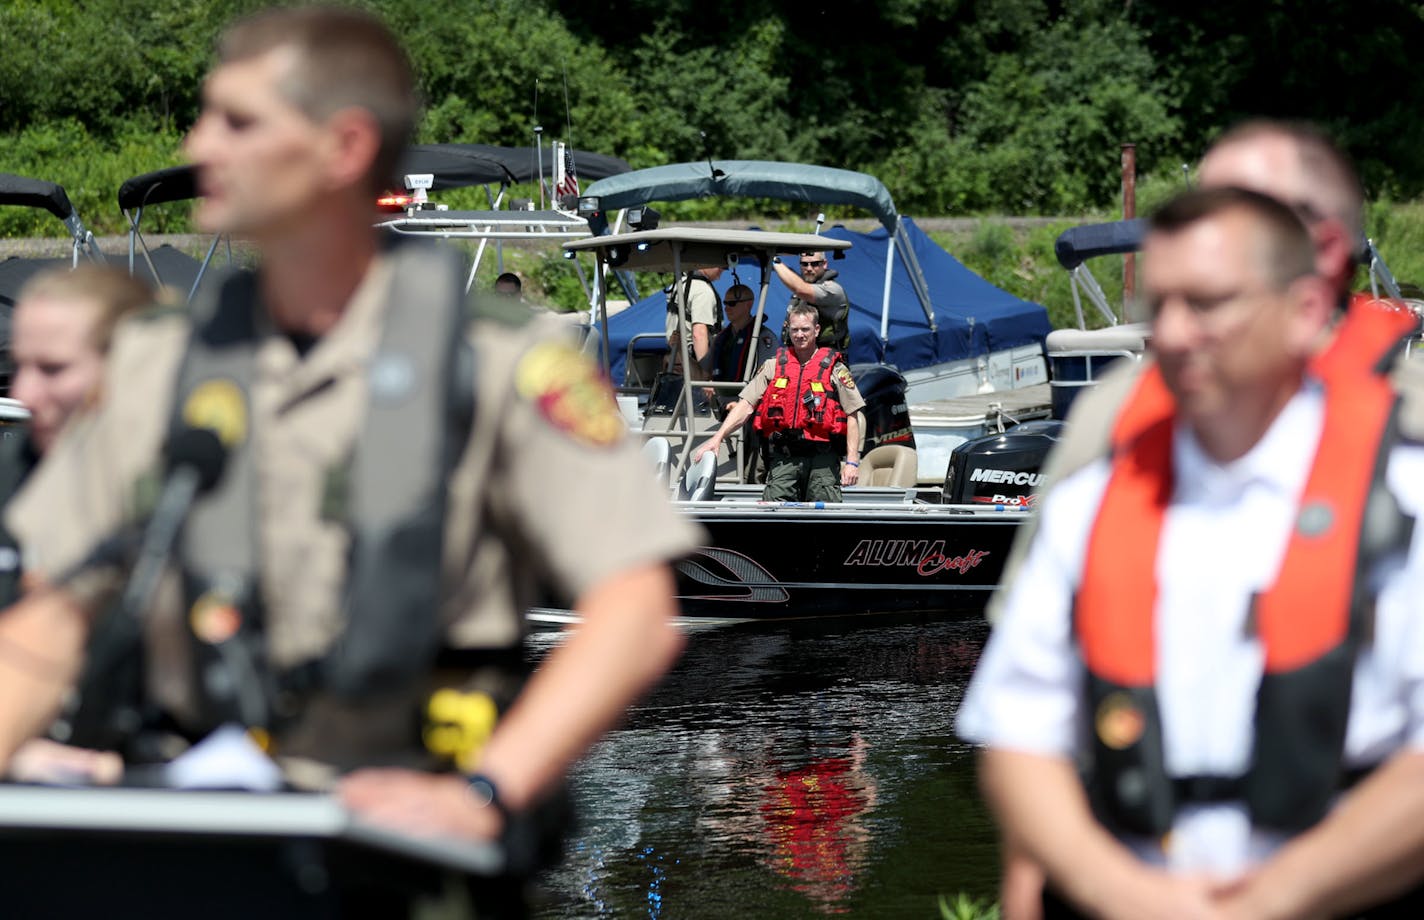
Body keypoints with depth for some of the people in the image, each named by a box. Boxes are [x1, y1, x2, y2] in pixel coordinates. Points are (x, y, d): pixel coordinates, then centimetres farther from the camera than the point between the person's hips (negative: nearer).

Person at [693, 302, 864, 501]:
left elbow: (853, 416, 4)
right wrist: (717, 438, -4)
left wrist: (852, 462, -5)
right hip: (783, 457, 2)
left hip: (822, 457, -2)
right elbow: (745, 406, 9)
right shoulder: (773, 367, 15)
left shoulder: (835, 370, 8)